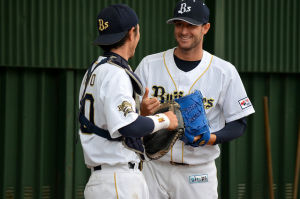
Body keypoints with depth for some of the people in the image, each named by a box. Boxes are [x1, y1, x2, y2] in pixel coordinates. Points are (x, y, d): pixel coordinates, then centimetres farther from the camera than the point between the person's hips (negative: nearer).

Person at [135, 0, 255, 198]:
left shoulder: (225, 72, 1)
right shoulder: (149, 65, 3)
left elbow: (239, 124, 2)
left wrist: (211, 138, -17)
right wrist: (142, 111, -19)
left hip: (198, 173, -1)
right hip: (154, 166, 1)